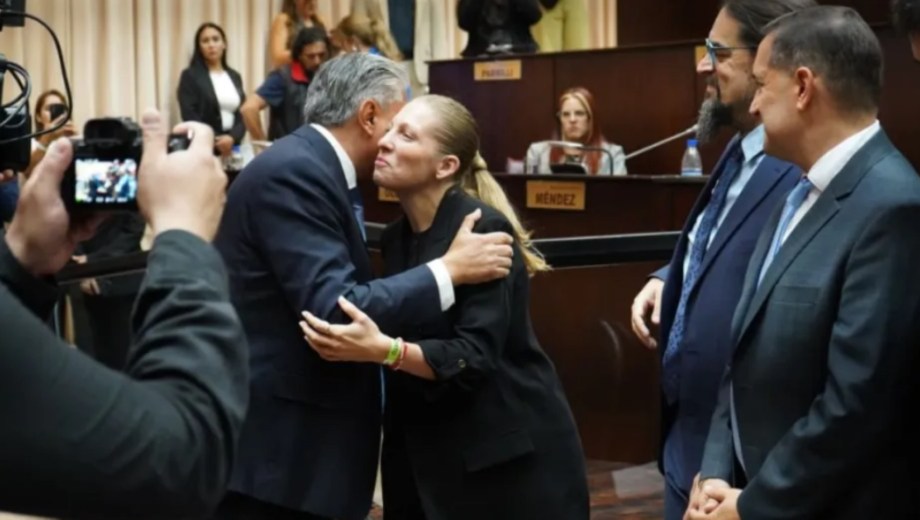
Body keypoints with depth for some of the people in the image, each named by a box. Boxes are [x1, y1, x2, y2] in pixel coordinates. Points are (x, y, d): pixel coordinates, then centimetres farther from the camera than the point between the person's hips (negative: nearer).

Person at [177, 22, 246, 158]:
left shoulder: (235, 77, 16)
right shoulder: (190, 75, 2)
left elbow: (243, 115, 9)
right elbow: (190, 117, -6)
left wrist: (232, 138, -11)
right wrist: (216, 142, -16)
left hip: (232, 146, 4)